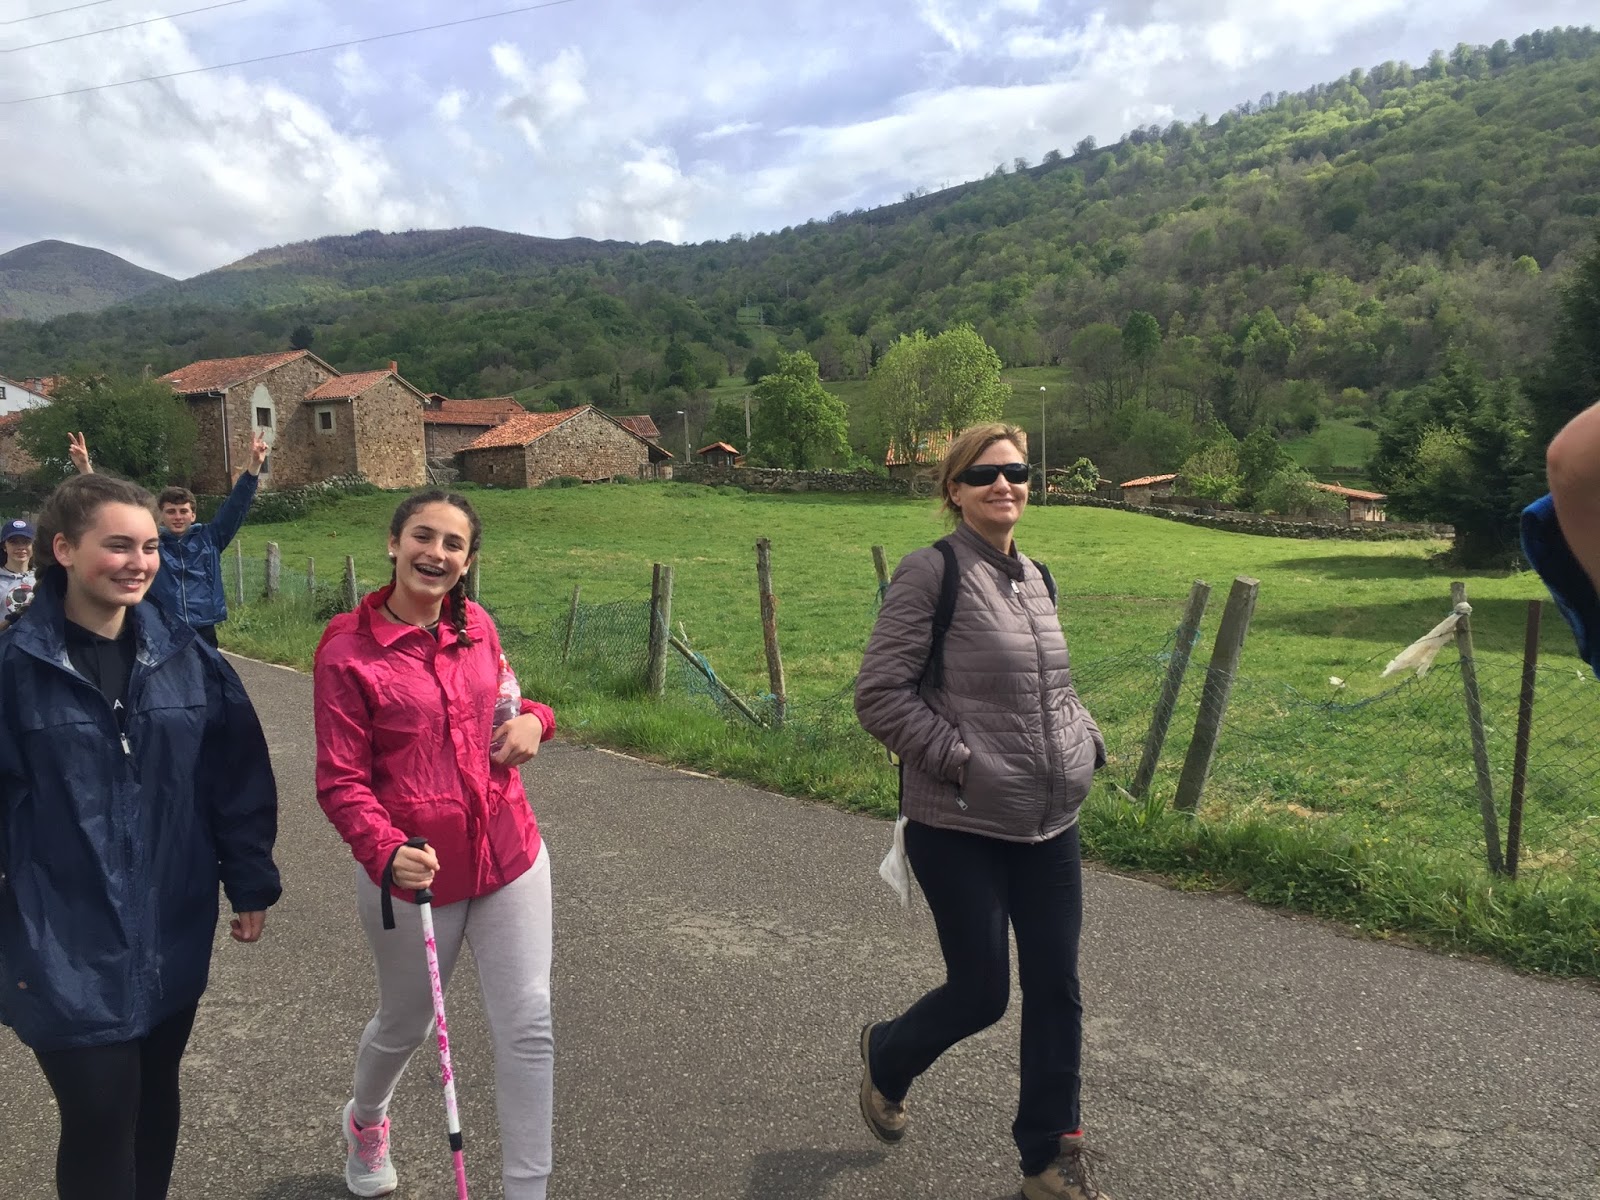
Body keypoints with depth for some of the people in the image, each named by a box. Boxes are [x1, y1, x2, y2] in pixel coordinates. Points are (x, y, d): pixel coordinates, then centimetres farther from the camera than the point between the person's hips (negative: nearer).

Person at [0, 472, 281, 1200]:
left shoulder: (186, 657, -1)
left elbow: (239, 778, 4)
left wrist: (250, 885, 5)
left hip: (173, 933, 3)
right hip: (65, 946, -3)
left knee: (155, 1097, 19)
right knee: (100, 1117, 2)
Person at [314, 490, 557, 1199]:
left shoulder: (477, 627, 1)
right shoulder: (347, 650, -13)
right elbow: (340, 781, -13)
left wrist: (531, 719, -6)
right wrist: (387, 851, -31)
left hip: (509, 859, 3)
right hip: (411, 876, -3)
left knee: (528, 1028, 1)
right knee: (406, 1024, 21)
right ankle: (365, 1120, 56)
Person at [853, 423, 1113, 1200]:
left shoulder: (1035, 578, 9)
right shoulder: (931, 572, -12)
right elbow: (879, 696, -15)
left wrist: (1087, 739, 3)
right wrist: (962, 762, -19)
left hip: (1050, 824, 6)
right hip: (961, 829, -6)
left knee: (1056, 989, 11)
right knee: (981, 992, 5)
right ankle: (885, 1057, 37)